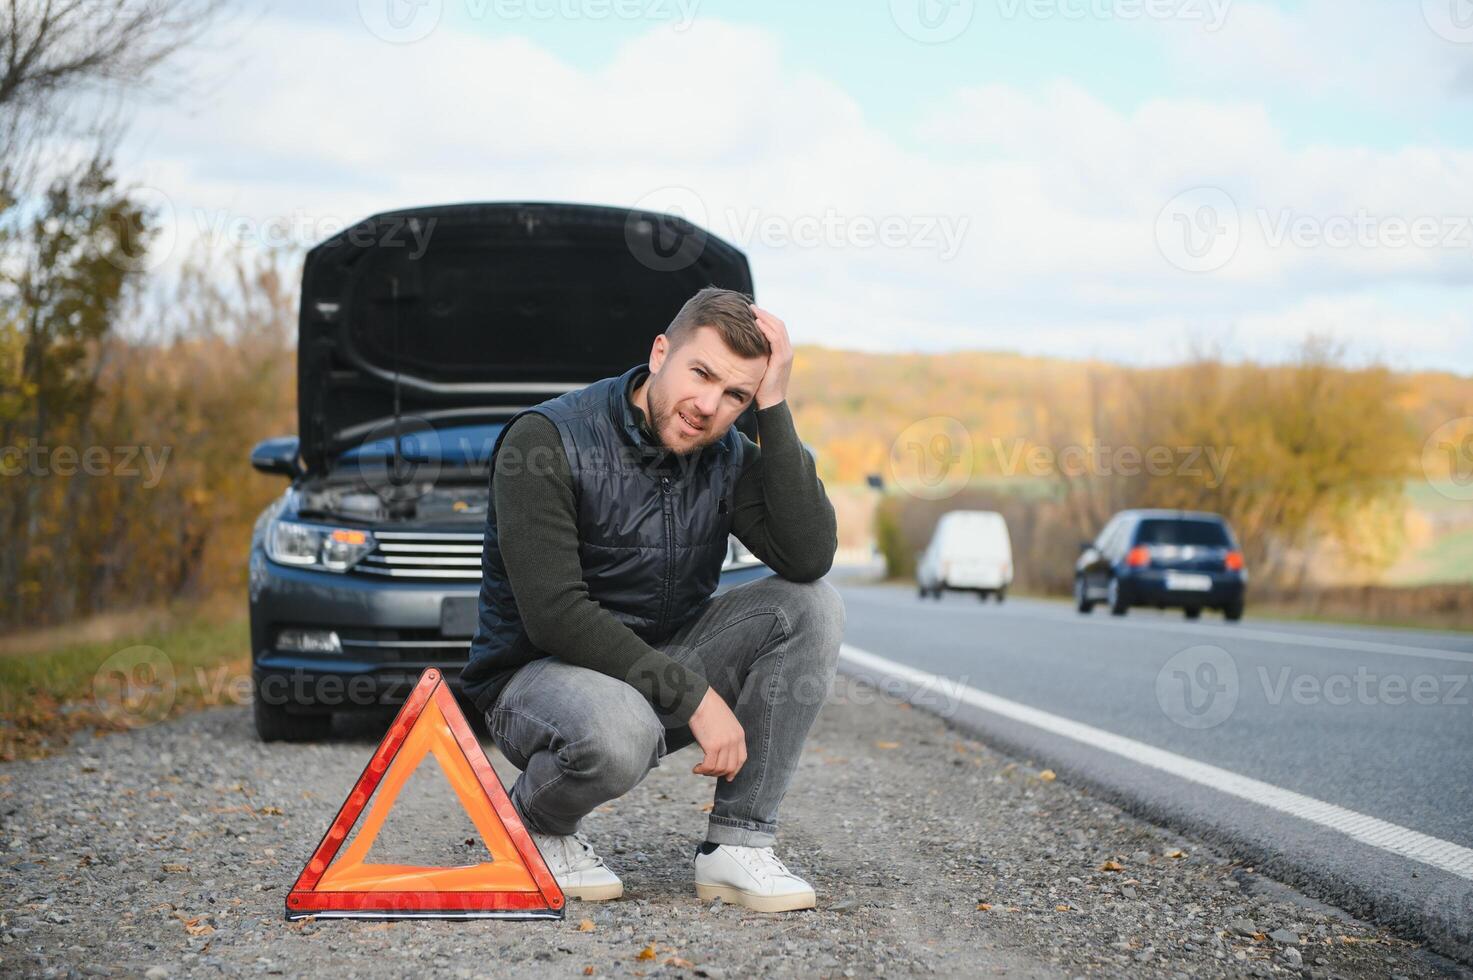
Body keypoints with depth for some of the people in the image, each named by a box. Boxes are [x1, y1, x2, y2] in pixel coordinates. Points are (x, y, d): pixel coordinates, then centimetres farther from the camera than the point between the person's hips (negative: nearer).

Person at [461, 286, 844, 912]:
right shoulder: (546, 441, -19)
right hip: (538, 671, -6)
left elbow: (809, 556, -18)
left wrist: (774, 410, -20)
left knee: (812, 605, -14)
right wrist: (694, 695, -28)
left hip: (659, 667, 6)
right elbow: (555, 615, -26)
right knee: (618, 733, -41)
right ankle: (535, 824, -3)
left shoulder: (727, 457, -1)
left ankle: (738, 845, -13)